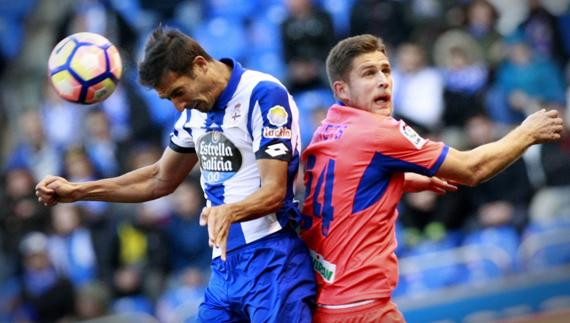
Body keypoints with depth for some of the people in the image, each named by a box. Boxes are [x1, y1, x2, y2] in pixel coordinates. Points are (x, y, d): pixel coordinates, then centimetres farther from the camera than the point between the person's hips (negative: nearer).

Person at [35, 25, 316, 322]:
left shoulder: (264, 95, -13)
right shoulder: (196, 110, 12)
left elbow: (274, 192, -19)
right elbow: (161, 180, 23)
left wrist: (229, 212, -38)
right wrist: (77, 191, 16)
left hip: (271, 265, -8)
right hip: (225, 265, 8)